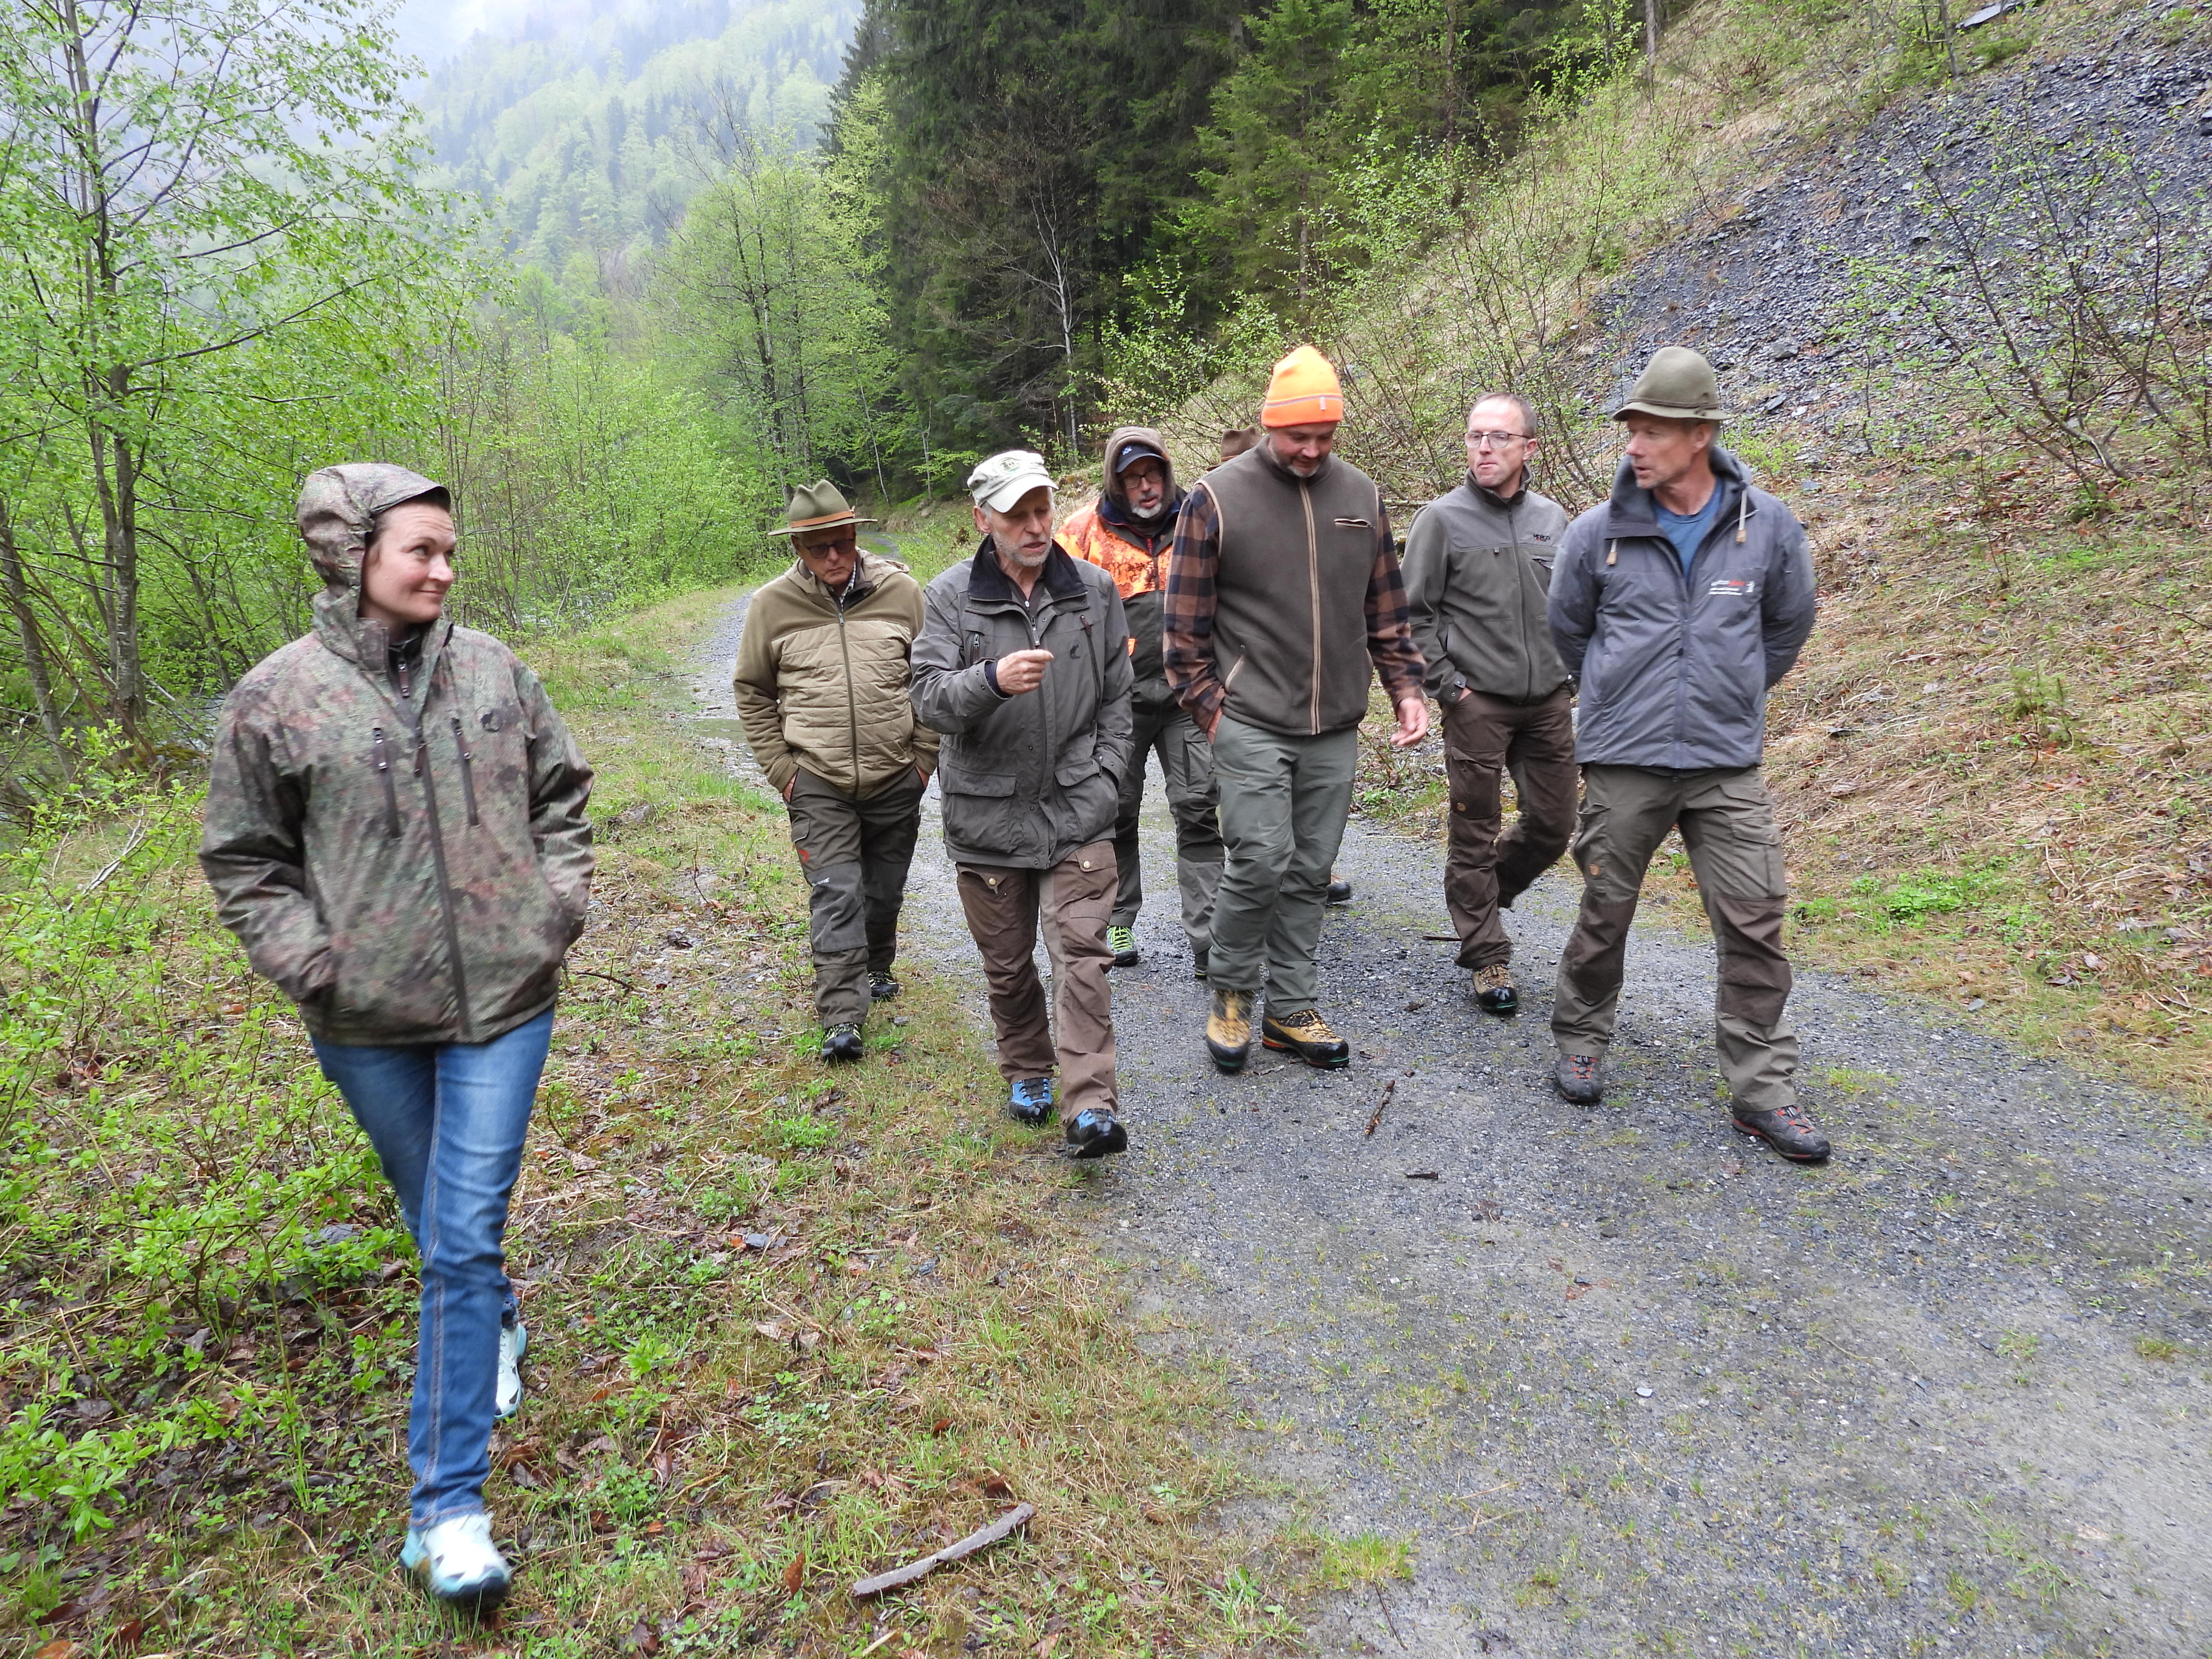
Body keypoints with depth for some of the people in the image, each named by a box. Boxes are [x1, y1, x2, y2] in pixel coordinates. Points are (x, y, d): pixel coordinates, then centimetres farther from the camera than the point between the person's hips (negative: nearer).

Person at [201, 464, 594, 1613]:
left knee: (464, 1240, -2)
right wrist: (311, 963, -9)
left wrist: (559, 905, 1)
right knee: (438, 1231, 18)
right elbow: (243, 861, 1)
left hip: (502, 1001, 0)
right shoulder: (274, 698, -7)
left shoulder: (494, 671, -1)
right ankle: (495, 1324, 51)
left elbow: (560, 794, 11)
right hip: (367, 1022, 0)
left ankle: (448, 1502, 8)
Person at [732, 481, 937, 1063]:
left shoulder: (901, 591, -2)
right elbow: (751, 690, 7)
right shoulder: (772, 604, -3)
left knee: (885, 890, 17)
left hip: (896, 777, 2)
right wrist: (779, 767, 1)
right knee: (834, 895, -8)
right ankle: (842, 1019, -6)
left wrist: (926, 755, 3)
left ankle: (876, 969, 42)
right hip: (818, 781, -2)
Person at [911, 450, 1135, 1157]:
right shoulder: (949, 598, -3)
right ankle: (1028, 1074, 34)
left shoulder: (1095, 590, 5)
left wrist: (1105, 777, 2)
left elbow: (1118, 696, 12)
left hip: (1079, 813, 0)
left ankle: (1090, 1107, -9)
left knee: (1081, 954, -10)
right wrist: (992, 680, -32)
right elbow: (928, 698, -13)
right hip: (987, 815, 0)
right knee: (1008, 965, 12)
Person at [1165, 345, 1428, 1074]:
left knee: (1309, 872, 9)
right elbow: (1184, 623, -2)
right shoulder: (1217, 498, -5)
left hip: (1335, 730, 5)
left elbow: (1386, 609, 16)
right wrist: (1210, 709, -6)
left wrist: (1406, 687, 6)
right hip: (1251, 726, -4)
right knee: (1260, 864, -11)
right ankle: (1232, 993, 14)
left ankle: (1291, 1011, 22)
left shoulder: (1361, 494, 9)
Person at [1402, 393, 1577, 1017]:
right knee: (1475, 834, 2)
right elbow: (1414, 614, -4)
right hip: (1477, 704, -5)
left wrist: (1572, 672, 9)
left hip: (1548, 702, 5)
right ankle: (1487, 957, 14)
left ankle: (1484, 897, 36)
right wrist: (1446, 684, -10)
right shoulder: (1442, 518, -5)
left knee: (1553, 824, 11)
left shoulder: (1552, 519, 8)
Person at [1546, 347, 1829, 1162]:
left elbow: (1788, 626, 15)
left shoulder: (1768, 526, -2)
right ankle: (1582, 1041, 30)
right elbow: (1568, 630, 14)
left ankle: (1762, 1088, 13)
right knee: (1604, 916, 9)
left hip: (1728, 764, 1)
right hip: (1622, 763, -1)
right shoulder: (1598, 533, -4)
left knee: (1754, 925, 1)